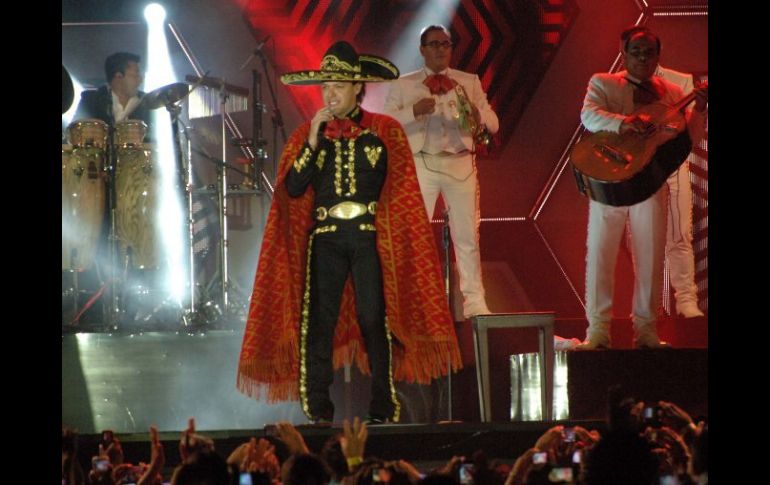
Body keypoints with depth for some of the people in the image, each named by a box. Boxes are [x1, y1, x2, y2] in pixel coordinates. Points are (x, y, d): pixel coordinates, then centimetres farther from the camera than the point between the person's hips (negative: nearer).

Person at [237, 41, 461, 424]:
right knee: (318, 323, -4)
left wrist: (387, 228, -4)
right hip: (325, 237, 2)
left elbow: (398, 190, 7)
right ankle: (317, 412, 0)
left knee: (374, 320, -7)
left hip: (370, 236, -2)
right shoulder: (308, 135, 12)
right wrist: (313, 142, -7)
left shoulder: (385, 131, 6)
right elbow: (292, 188, 1)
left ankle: (382, 409, -1)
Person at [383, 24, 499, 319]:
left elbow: (493, 124, 7)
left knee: (468, 236, 3)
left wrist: (477, 115, -16)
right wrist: (413, 111, -20)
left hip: (460, 164, 2)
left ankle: (474, 303, 8)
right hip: (421, 164, -2)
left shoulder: (469, 82, 12)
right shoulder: (404, 85, 8)